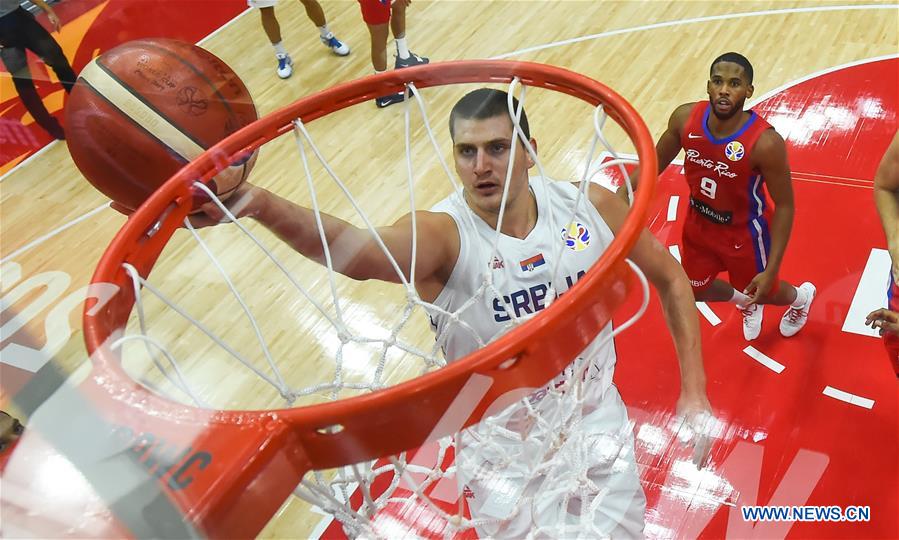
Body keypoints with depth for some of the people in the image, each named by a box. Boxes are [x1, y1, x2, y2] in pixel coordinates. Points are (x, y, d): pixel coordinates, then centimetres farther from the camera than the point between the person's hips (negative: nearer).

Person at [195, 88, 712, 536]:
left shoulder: (589, 206, -14)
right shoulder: (442, 234, -26)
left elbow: (671, 278, 1)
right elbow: (360, 251, -49)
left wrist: (694, 391, -2)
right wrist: (259, 204, -67)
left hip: (598, 421, 3)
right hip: (504, 449, -3)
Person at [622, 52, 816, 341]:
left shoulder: (765, 142, -33)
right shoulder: (685, 118, -21)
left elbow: (784, 205, -22)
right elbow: (657, 160, -2)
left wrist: (771, 269, -23)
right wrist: (622, 194, -15)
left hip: (745, 231, -4)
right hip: (699, 222, 5)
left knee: (763, 291, 21)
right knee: (695, 290, 23)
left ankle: (801, 298, 60)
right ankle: (746, 302, 59)